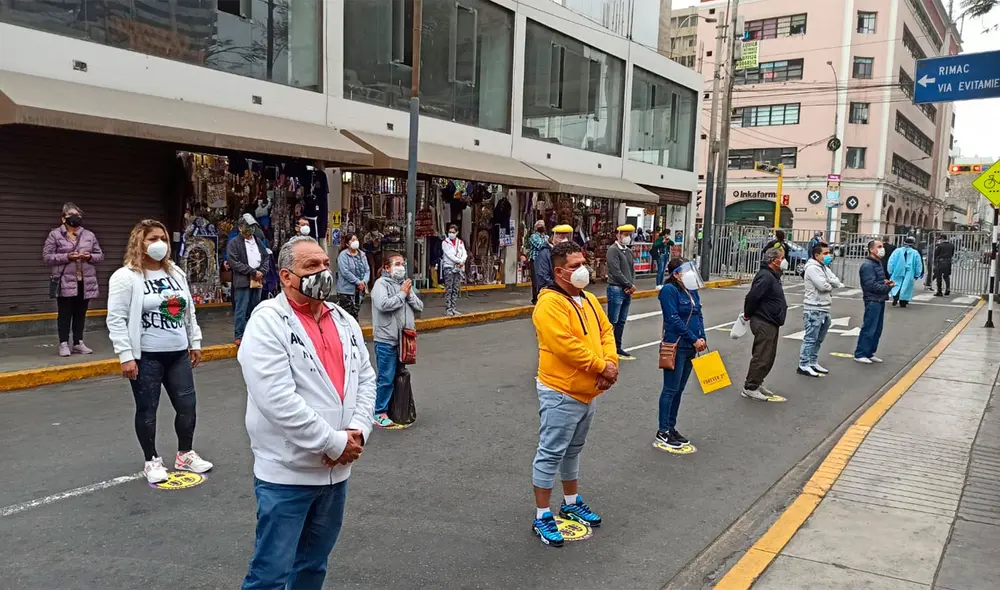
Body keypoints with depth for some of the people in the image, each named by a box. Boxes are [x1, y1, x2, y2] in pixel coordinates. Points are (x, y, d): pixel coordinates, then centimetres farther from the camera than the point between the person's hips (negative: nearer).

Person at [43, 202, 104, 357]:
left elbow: (100, 256, 12)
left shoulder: (89, 235, 10)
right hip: (65, 282, -3)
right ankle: (64, 344, 8)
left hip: (85, 282, 3)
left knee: (81, 314, 10)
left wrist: (90, 257, -10)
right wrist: (67, 257, -17)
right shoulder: (55, 235, 0)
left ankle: (78, 343, 18)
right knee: (65, 314, 2)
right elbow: (47, 257, -5)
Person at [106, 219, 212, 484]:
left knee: (187, 405, 8)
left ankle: (185, 455, 27)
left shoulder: (176, 273, 10)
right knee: (147, 410, 6)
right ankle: (152, 461, 22)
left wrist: (195, 343, 16)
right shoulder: (125, 277, -10)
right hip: (146, 357, -6)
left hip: (178, 354, 6)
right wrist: (126, 356, -16)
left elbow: (189, 311, 17)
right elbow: (116, 320, -12)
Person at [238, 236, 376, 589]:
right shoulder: (267, 322, -14)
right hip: (286, 473, -6)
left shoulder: (344, 321, 8)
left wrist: (358, 431, -8)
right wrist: (335, 443, -18)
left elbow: (366, 380, 10)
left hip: (336, 471, 7)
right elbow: (278, 401, -22)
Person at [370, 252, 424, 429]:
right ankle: (379, 414, 7)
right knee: (386, 378, -3)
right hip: (386, 339, -7)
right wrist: (402, 293, -15)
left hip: (403, 338, 7)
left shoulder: (406, 283, 12)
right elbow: (384, 305, -25)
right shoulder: (381, 284, -9)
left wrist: (409, 294, -8)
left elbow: (419, 307, 10)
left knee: (398, 376, 16)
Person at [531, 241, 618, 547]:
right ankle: (542, 516, 10)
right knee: (550, 454, 0)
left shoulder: (588, 299, 11)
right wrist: (602, 367, -19)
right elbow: (566, 345, -26)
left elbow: (606, 331, 11)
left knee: (573, 450, 22)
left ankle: (572, 502, 38)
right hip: (561, 394, -9)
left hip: (588, 392, 9)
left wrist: (611, 362, -8)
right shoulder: (550, 303, -19)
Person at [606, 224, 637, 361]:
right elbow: (616, 272, -16)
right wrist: (630, 285, -12)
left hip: (627, 291, 8)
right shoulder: (613, 250, -10)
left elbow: (632, 270, 16)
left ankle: (618, 348, 20)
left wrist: (632, 285, -2)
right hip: (616, 289, -8)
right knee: (612, 322, -5)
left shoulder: (628, 251, 15)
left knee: (621, 321, 13)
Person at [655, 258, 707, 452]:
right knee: (671, 389, -3)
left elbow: (698, 315, 14)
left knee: (679, 389, 14)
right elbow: (674, 319, -18)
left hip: (691, 347, 8)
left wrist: (702, 338, -1)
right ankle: (662, 434, 5)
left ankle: (671, 427, 25)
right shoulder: (669, 290, -13)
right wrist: (694, 339, -15)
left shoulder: (692, 290, 12)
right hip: (676, 346, -8)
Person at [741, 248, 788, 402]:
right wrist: (748, 314, -11)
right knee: (762, 357, -7)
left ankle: (757, 383, 27)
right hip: (763, 323, -11)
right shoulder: (765, 277, -19)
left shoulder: (773, 276, 15)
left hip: (771, 323, 11)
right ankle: (750, 388, -1)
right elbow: (752, 297, -25)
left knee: (769, 356, 17)